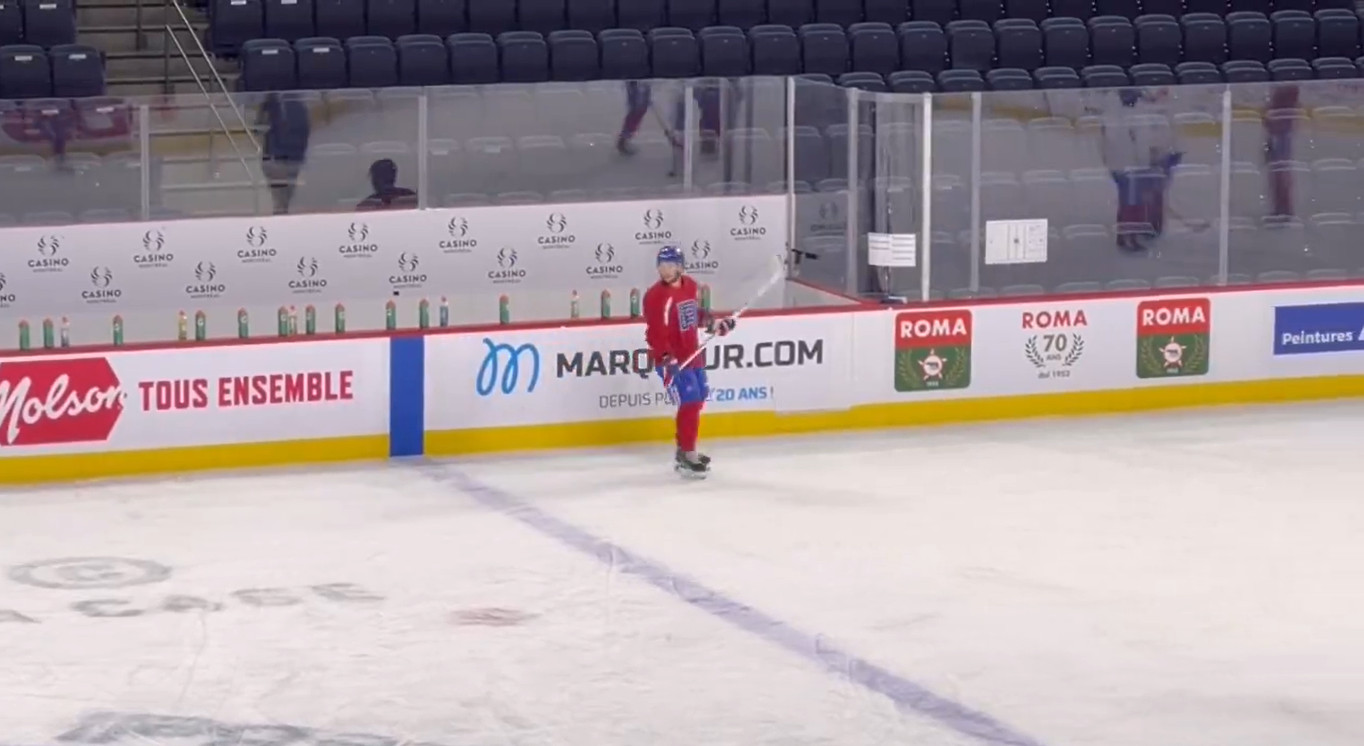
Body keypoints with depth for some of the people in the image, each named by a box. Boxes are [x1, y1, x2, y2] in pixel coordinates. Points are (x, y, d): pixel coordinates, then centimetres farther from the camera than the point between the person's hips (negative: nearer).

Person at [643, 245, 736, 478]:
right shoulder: (657, 296, -20)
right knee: (690, 403, -13)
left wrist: (714, 323, 11)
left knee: (698, 399, 17)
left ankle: (686, 449, 32)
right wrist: (668, 359, -33)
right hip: (672, 360, -9)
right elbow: (656, 332, -25)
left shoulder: (690, 286, 4)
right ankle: (685, 457, -7)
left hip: (692, 354, 9)